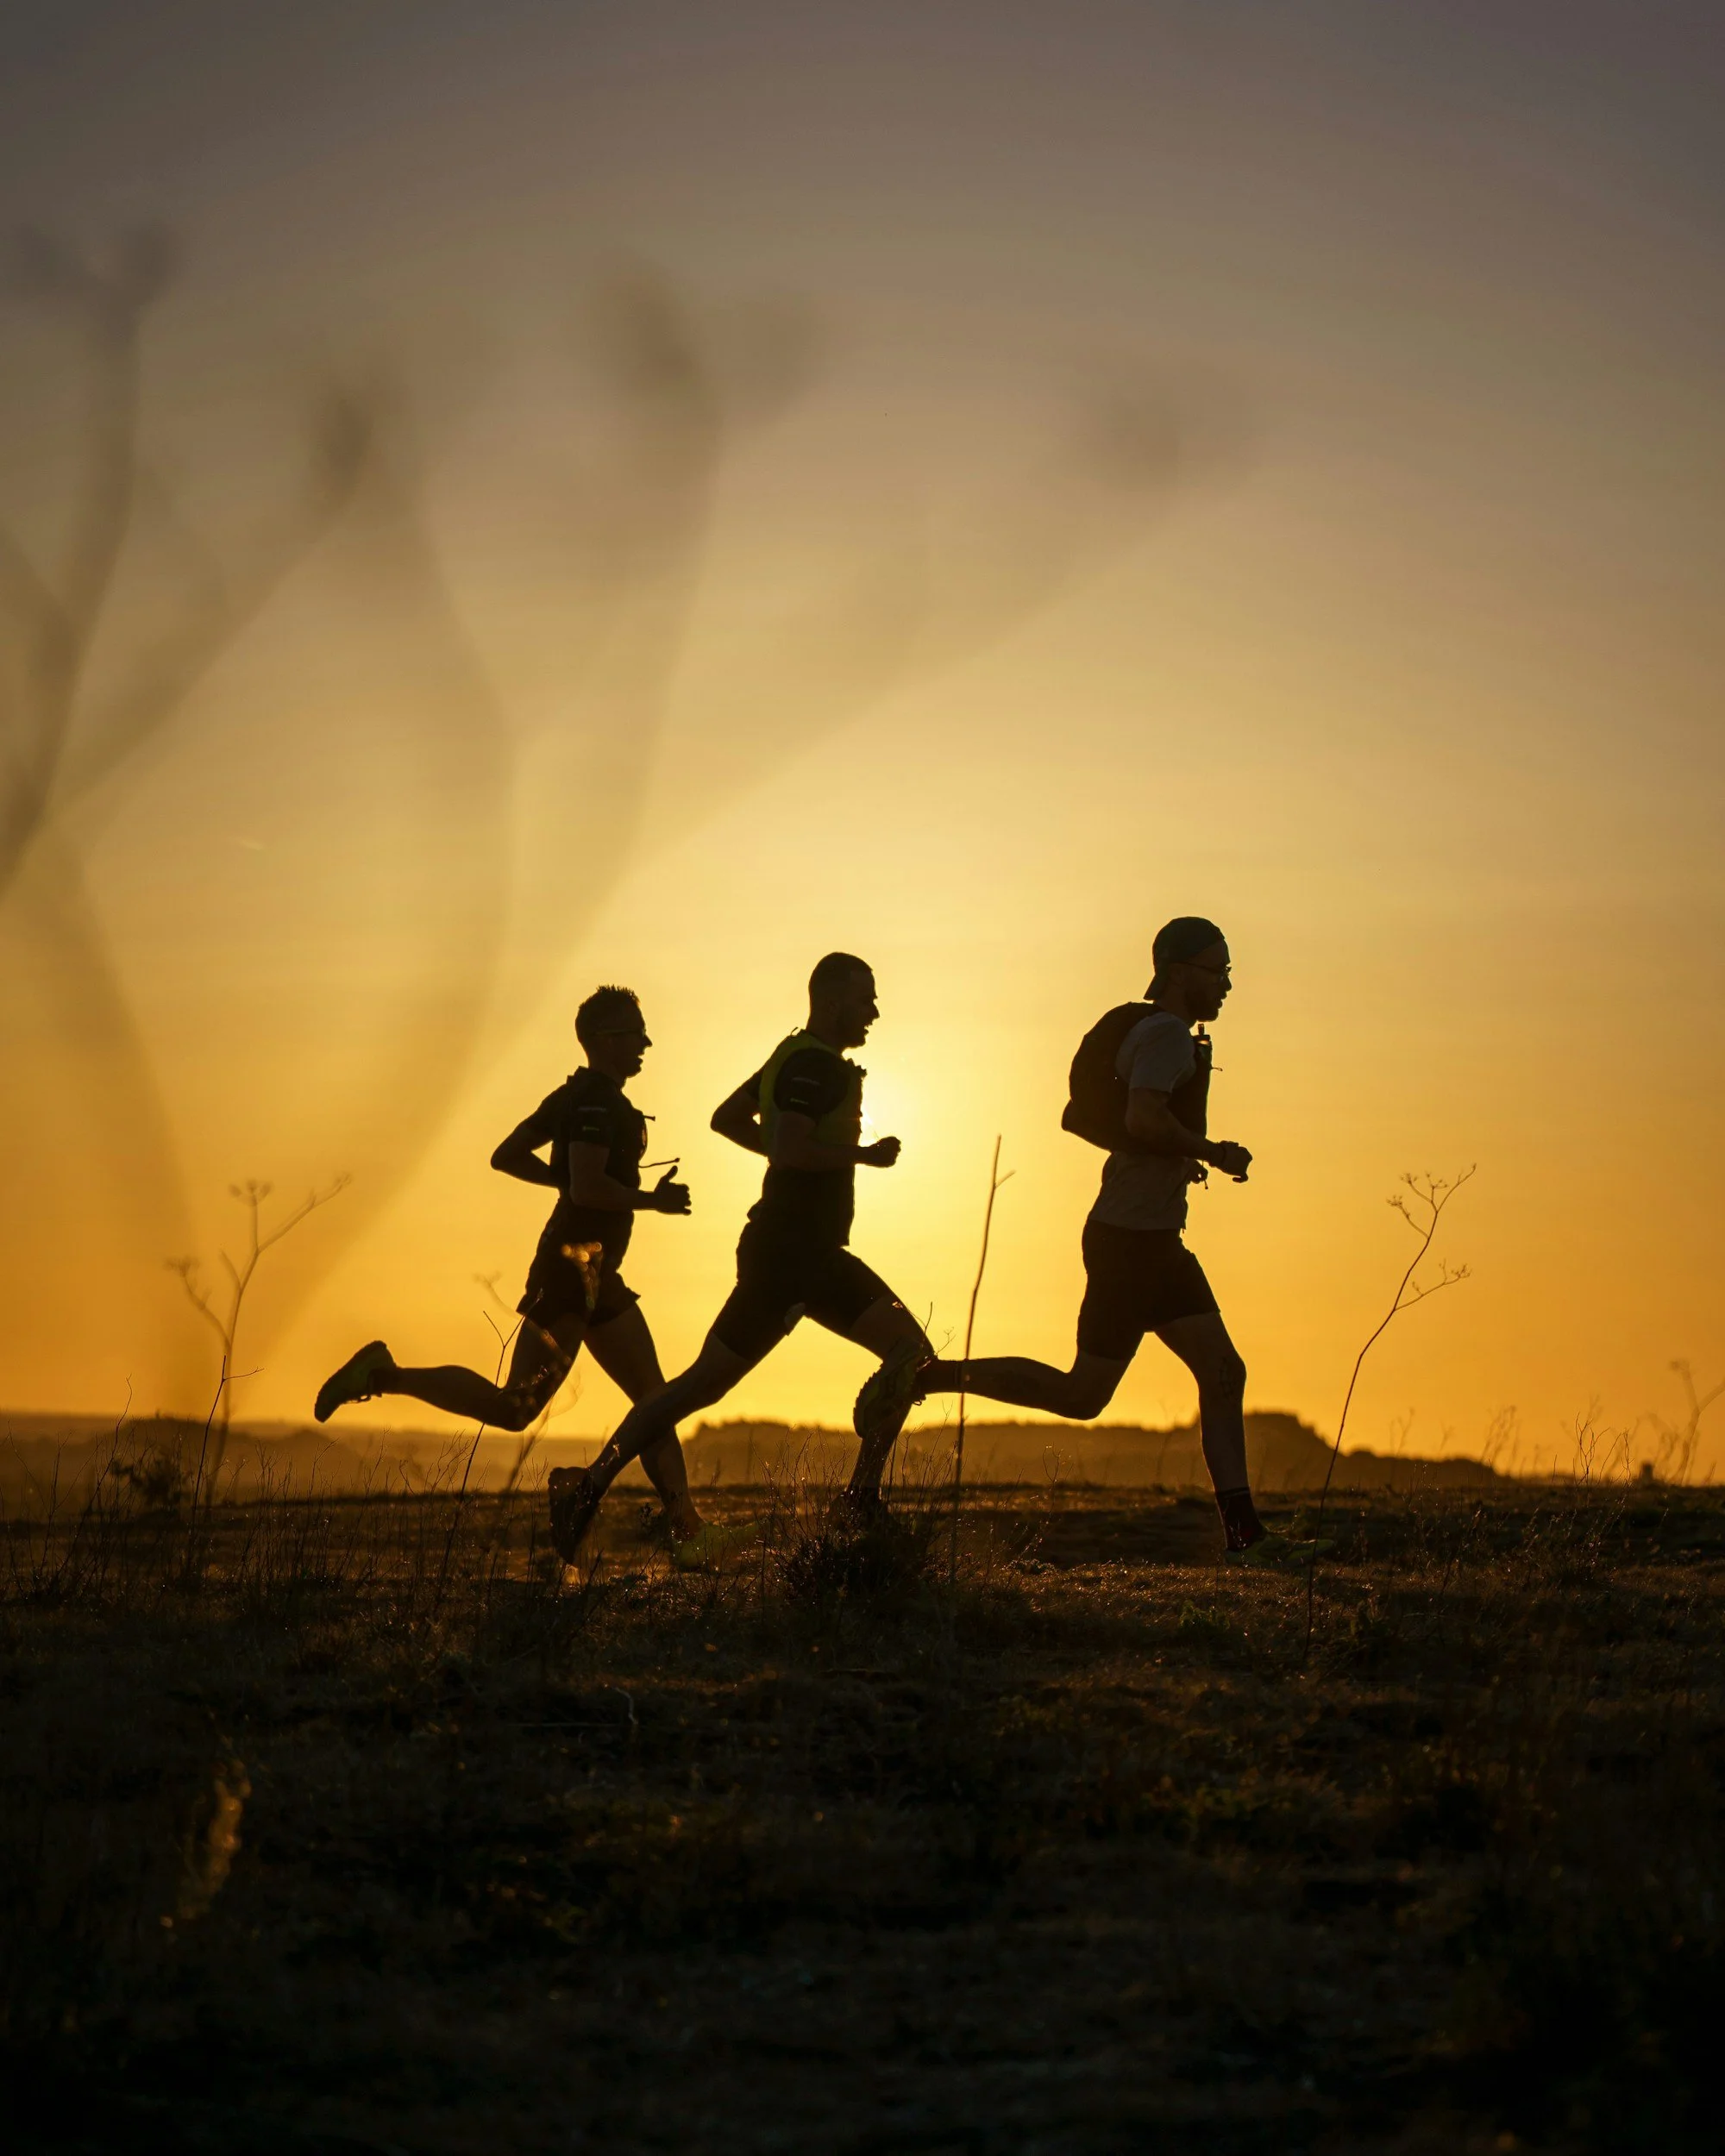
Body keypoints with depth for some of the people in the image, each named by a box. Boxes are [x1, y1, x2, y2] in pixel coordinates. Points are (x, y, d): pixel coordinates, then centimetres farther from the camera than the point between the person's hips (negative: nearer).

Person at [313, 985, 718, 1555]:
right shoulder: (596, 1100, -12)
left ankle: (683, 1527, 10)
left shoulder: (575, 1096, 17)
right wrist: (653, 1200, -13)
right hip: (572, 1268, -11)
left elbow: (506, 1157, 21)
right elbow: (588, 1187, -25)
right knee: (514, 1407, -14)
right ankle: (385, 1374, -6)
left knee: (656, 1400, 9)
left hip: (597, 1277, 11)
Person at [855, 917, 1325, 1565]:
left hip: (1155, 1241, 10)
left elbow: (1079, 1116, 24)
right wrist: (1210, 1152, -15)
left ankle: (1244, 1533, 3)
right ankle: (924, 1378, 2)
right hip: (1130, 1238, -10)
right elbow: (1144, 1119, -29)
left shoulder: (1147, 1032, 17)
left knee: (1224, 1375, 4)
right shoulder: (1167, 1032, -13)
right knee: (1083, 1394, -5)